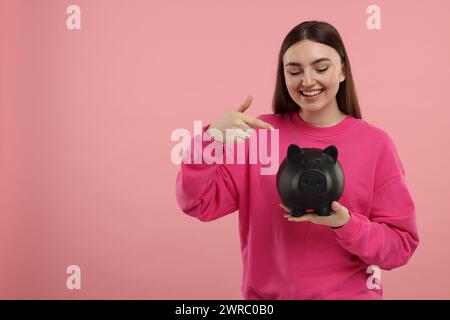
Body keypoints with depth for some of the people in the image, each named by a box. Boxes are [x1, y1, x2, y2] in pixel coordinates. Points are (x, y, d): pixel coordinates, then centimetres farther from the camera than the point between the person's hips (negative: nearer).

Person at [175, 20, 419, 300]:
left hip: (350, 294, -1)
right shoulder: (262, 132, -5)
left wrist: (344, 223, -24)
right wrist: (212, 138, -25)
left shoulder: (377, 143, -9)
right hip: (266, 294, 1)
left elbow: (401, 246, -7)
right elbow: (199, 203, -10)